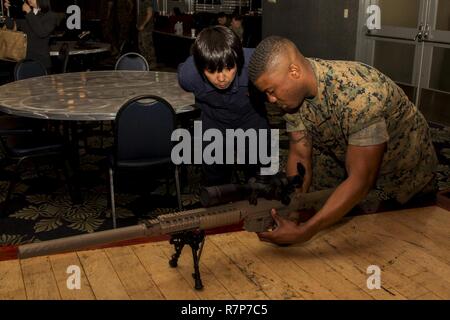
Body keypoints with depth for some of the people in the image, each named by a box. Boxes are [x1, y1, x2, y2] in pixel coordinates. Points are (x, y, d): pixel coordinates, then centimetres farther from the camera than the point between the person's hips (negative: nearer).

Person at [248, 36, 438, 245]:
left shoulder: (359, 93, -39)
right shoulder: (294, 92, -17)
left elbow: (361, 180, -39)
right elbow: (299, 155, -10)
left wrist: (303, 232, -43)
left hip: (403, 176, -5)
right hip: (346, 165, 6)